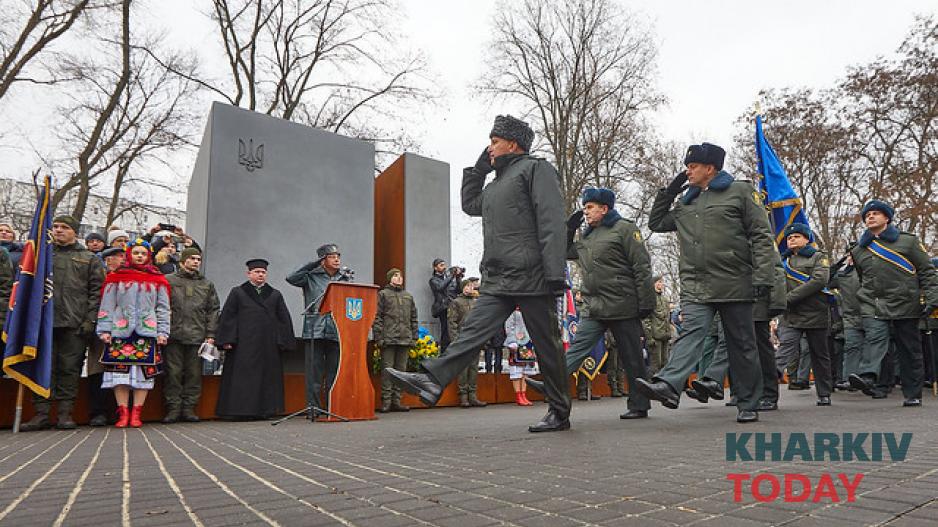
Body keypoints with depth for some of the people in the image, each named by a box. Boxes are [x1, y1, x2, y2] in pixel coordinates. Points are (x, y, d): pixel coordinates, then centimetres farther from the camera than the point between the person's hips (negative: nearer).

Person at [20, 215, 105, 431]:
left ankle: (65, 413, 6)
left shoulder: (89, 259, 11)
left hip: (75, 323, -2)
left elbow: (96, 291, 4)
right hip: (43, 321, 2)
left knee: (70, 368, 0)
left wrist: (90, 319, -6)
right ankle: (41, 413, 6)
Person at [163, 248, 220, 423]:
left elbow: (213, 310, 12)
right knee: (173, 372, 0)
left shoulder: (207, 284, 15)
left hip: (197, 336, 2)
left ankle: (189, 407, 13)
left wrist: (210, 334, 4)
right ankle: (173, 408, 9)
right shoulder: (169, 281, 7)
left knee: (194, 374, 4)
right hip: (174, 335, -2)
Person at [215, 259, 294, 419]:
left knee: (267, 376, 2)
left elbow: (284, 319, 11)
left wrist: (283, 342, 1)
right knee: (243, 377, -3)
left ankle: (264, 410, 9)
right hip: (244, 345, -2)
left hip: (268, 346, 2)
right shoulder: (237, 293, 9)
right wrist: (227, 340, -7)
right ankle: (241, 410, 2)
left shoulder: (275, 295, 14)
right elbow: (227, 316, 3)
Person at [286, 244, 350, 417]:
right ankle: (314, 408, 5)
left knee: (334, 372, 5)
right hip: (315, 330, -2)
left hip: (337, 331, 3)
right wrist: (313, 265, -4)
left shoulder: (345, 279, 14)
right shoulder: (311, 277, 6)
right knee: (314, 371, -1)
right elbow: (291, 278, -9)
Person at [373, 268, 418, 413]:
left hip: (405, 340, 5)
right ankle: (386, 401, 2)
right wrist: (379, 338, -11)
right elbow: (377, 318, -3)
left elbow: (414, 318, 19)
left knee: (401, 370, 6)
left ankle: (396, 401, 13)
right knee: (387, 370, -4)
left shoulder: (409, 296, 19)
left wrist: (414, 337, 10)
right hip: (388, 339, -5)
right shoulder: (383, 294, 4)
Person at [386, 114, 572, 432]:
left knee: (547, 347, 1)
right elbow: (469, 204, 38)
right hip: (497, 280, 7)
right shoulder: (497, 183, 25)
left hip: (531, 277, -7)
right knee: (473, 331, -5)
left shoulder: (535, 169, 0)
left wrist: (555, 273, -19)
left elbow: (552, 222, -11)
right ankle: (433, 381, -14)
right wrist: (478, 169, 27)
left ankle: (560, 414, 12)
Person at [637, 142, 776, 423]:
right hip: (695, 286, 3)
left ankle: (748, 405, 16)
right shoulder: (685, 202, 18)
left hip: (735, 284, -3)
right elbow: (656, 223, 27)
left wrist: (763, 277, -11)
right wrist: (668, 191, 15)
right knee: (691, 332, -16)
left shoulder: (740, 191, 3)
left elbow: (761, 237, -2)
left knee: (742, 345, 6)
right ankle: (668, 385, -33)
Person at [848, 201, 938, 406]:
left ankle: (913, 394, 11)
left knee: (909, 350, 4)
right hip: (873, 307, 1)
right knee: (875, 337, -22)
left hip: (905, 305, -1)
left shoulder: (908, 241, 8)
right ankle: (867, 376, -41)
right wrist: (866, 301, 17)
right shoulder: (859, 250, 16)